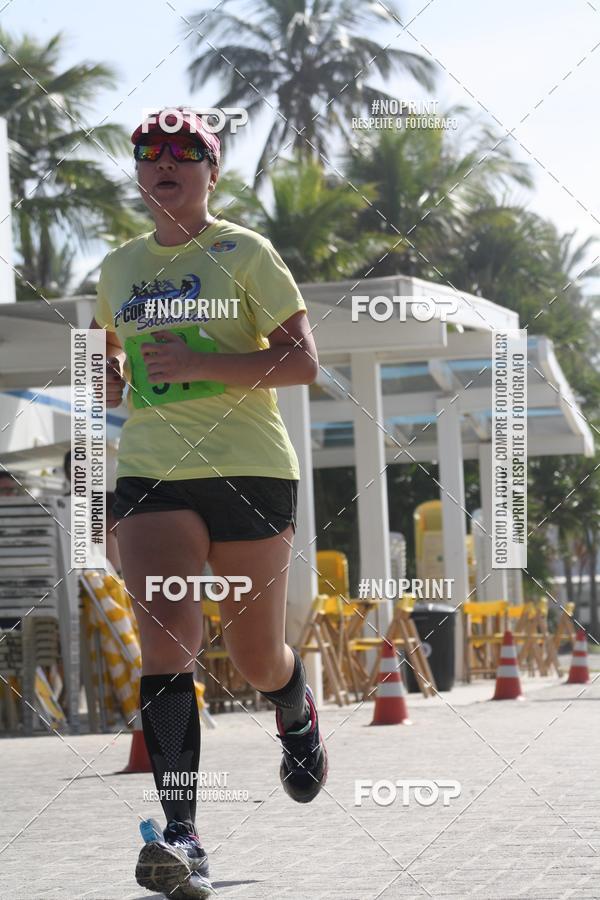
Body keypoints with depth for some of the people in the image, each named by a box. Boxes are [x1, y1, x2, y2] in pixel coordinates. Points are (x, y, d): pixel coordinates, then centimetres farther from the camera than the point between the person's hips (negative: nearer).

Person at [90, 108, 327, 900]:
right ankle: (181, 836, -25)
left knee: (255, 656, 7)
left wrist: (202, 364, -19)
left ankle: (298, 714, 46)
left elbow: (303, 363, -8)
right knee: (165, 637, -18)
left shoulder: (246, 254, -1)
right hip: (152, 474, 3)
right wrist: (111, 377, 7)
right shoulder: (118, 268, 12)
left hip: (250, 471, -2)